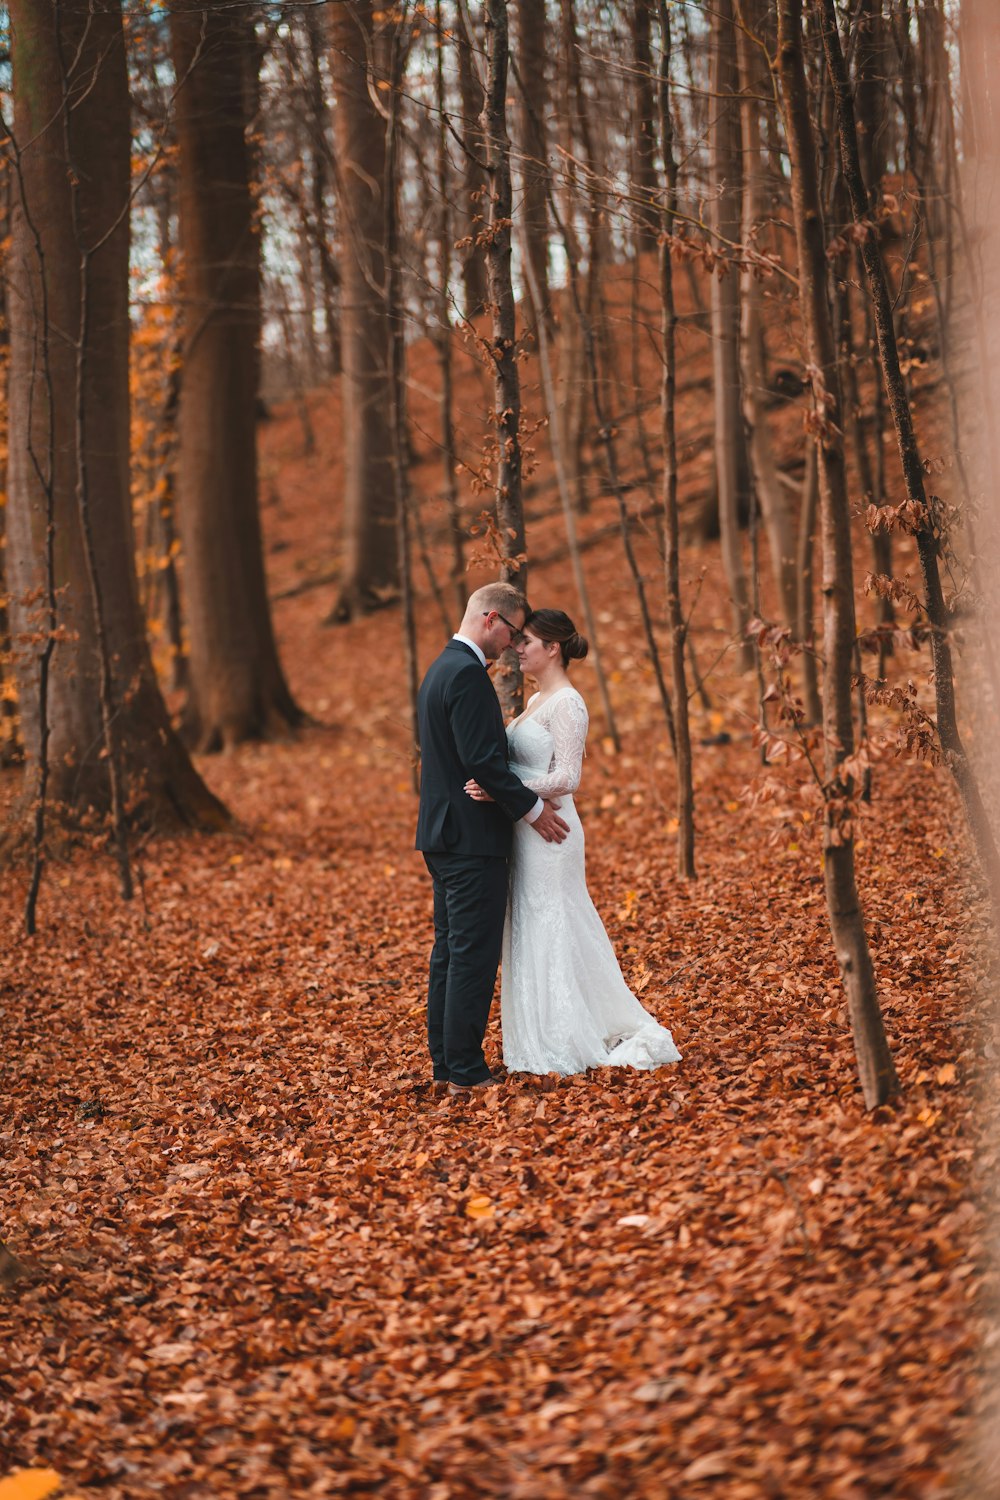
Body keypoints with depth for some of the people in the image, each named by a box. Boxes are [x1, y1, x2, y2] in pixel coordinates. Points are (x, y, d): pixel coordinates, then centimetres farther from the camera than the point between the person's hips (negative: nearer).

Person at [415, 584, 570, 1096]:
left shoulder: (441, 668, 16)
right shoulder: (468, 674, -17)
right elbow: (482, 760, -22)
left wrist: (523, 799, 17)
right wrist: (531, 807, -12)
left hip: (443, 833, 10)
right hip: (472, 839, -10)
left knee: (448, 952, 13)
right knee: (474, 957, -6)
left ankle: (444, 1064, 18)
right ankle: (466, 1072, -3)